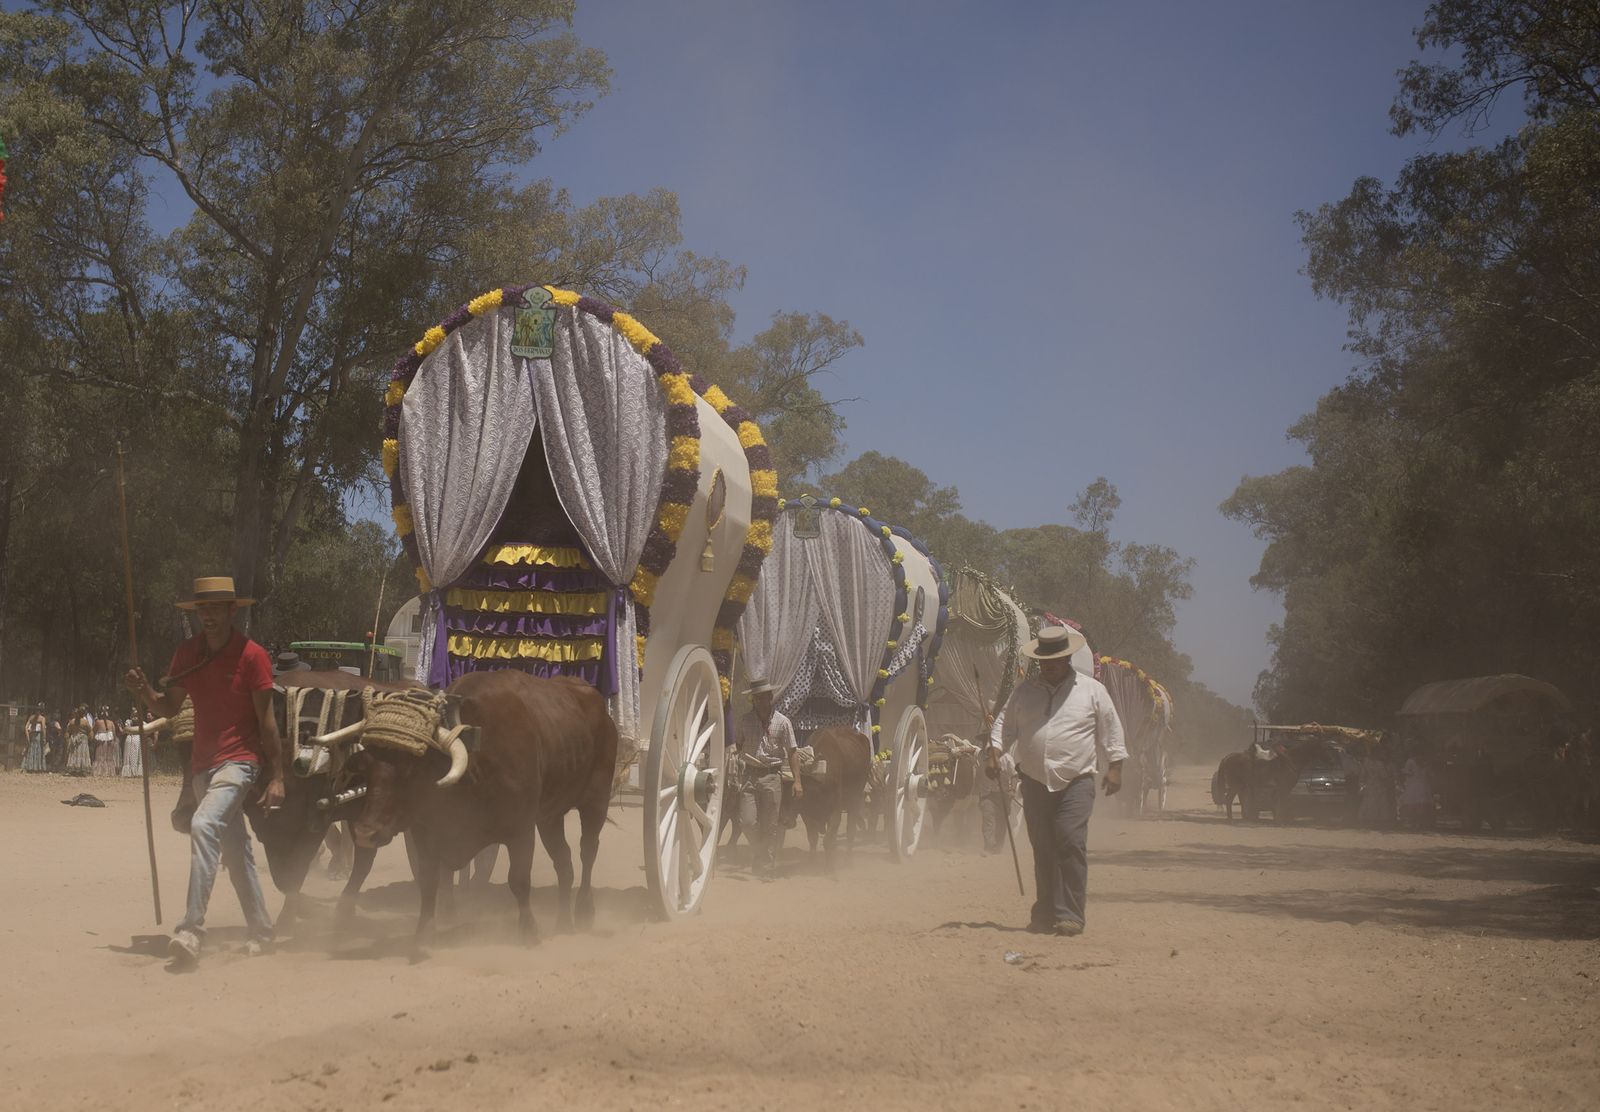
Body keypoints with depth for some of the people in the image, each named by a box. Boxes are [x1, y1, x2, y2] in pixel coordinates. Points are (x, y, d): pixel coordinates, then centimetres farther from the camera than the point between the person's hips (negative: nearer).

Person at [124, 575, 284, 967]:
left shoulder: (251, 655, -10)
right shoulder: (187, 654, 7)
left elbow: (267, 721, -9)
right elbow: (170, 706, 15)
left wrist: (277, 777, -10)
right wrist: (144, 690, -7)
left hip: (240, 761, -7)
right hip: (203, 764, 7)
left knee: (203, 825, -28)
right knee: (235, 848, 15)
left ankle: (191, 928, -31)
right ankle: (260, 930, 28)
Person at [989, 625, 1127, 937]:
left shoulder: (1092, 690, 4)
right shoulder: (1025, 691, 12)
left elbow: (1110, 732, 8)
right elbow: (1008, 727, 18)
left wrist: (1115, 767, 1)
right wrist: (994, 753, 3)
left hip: (1076, 783, -3)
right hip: (1034, 782, 3)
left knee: (1071, 844, -15)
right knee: (1042, 850, 7)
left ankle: (1069, 915, -13)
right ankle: (1045, 914, 16)